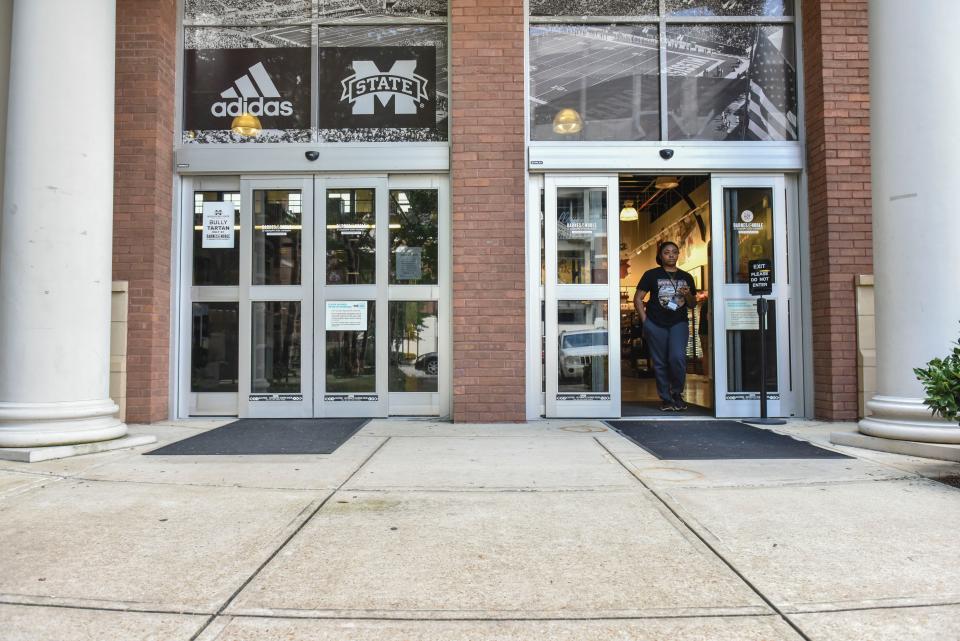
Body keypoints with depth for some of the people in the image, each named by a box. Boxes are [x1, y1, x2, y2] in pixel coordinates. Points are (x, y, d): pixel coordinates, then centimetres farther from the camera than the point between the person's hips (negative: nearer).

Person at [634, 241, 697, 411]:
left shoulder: (686, 277, 13)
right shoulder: (651, 275, 3)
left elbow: (693, 304, 18)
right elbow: (637, 298, 3)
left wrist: (688, 295, -5)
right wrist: (645, 321, -4)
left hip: (679, 323, 1)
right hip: (656, 325, -1)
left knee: (678, 357, -17)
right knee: (660, 363, 2)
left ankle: (677, 393, 6)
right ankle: (665, 399, 15)